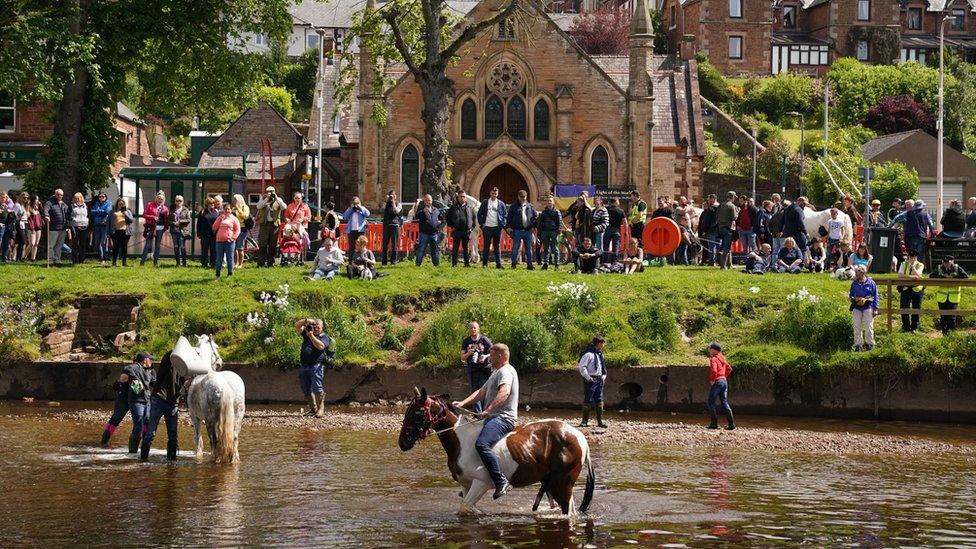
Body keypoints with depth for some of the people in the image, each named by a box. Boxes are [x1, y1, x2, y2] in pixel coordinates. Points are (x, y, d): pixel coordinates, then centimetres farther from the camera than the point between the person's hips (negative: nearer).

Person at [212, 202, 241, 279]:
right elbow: (214, 227, 6)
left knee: (229, 258, -1)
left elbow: (237, 230, 2)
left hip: (229, 241, -3)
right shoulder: (220, 218, 15)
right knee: (219, 258, 7)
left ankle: (230, 274, 4)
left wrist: (233, 238, -11)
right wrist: (220, 219, -3)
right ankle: (217, 274, 12)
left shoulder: (234, 219, 5)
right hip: (220, 241, 3)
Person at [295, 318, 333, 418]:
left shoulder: (324, 337, 3)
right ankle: (313, 409, 14)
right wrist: (306, 321, -1)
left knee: (317, 388, -15)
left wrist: (311, 336, -14)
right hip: (303, 366, 6)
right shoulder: (306, 333, 19)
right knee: (306, 390, 7)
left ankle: (321, 410, -13)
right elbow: (297, 326, 14)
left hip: (316, 366, -6)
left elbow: (320, 346, -16)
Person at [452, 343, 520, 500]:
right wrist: (462, 403, 10)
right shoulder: (496, 373, 26)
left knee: (481, 444, -33)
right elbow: (482, 392, 24)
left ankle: (502, 482, -36)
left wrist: (488, 410, -38)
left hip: (503, 418, -12)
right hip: (494, 418, 12)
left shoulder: (506, 371, -10)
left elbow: (504, 393, -28)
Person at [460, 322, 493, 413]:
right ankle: (477, 413, 10)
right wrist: (468, 353, -11)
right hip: (472, 370, 3)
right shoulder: (466, 342, 9)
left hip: (484, 368, -3)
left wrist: (485, 356, -18)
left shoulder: (484, 339, -1)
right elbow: (462, 358, 9)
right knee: (475, 392, 6)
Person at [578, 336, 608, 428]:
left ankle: (600, 421, 9)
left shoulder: (600, 353, 14)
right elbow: (582, 366, -15)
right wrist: (587, 377, -17)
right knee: (588, 400, -5)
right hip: (591, 380, -8)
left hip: (599, 379, 8)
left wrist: (604, 375, 11)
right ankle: (585, 421, 1)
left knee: (599, 401, 6)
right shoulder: (589, 354, -12)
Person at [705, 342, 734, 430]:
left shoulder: (713, 359, -12)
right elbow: (729, 369, 21)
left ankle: (714, 423, 0)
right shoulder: (722, 358, 13)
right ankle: (731, 423, 0)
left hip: (717, 382, -8)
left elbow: (714, 370, -26)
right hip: (724, 381, 8)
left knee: (711, 403, 2)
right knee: (724, 402, 7)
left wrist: (712, 380, -14)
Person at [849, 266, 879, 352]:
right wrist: (852, 298, -6)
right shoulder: (854, 283, 4)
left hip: (868, 308, -3)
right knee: (857, 327, 5)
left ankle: (869, 343, 18)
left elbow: (875, 296, 0)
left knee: (868, 327, 4)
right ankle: (858, 344, 13)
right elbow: (851, 294, 16)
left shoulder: (871, 283, -4)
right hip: (857, 308, 3)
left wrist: (875, 309, -2)